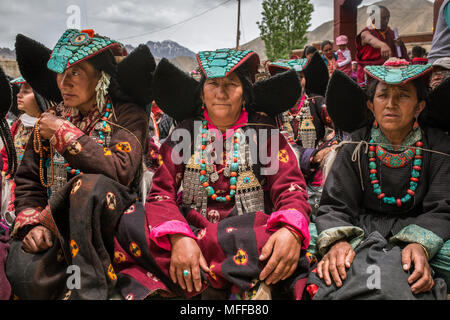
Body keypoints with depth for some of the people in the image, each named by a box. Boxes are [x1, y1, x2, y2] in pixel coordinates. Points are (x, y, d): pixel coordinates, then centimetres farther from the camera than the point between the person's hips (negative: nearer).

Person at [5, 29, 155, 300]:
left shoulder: (128, 116, -1)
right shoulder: (49, 121, 13)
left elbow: (121, 171, -18)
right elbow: (27, 182, 12)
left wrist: (65, 133, -12)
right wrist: (32, 224, -7)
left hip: (107, 220, -2)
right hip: (54, 222, 3)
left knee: (90, 184, -36)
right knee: (24, 273, -29)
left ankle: (89, 288, -24)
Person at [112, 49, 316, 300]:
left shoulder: (264, 133, 6)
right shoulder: (185, 132, 8)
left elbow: (291, 188, -4)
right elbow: (161, 192, -2)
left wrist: (291, 231, -28)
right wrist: (179, 238, -23)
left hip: (248, 230, -2)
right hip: (190, 229, 3)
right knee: (131, 224, -24)